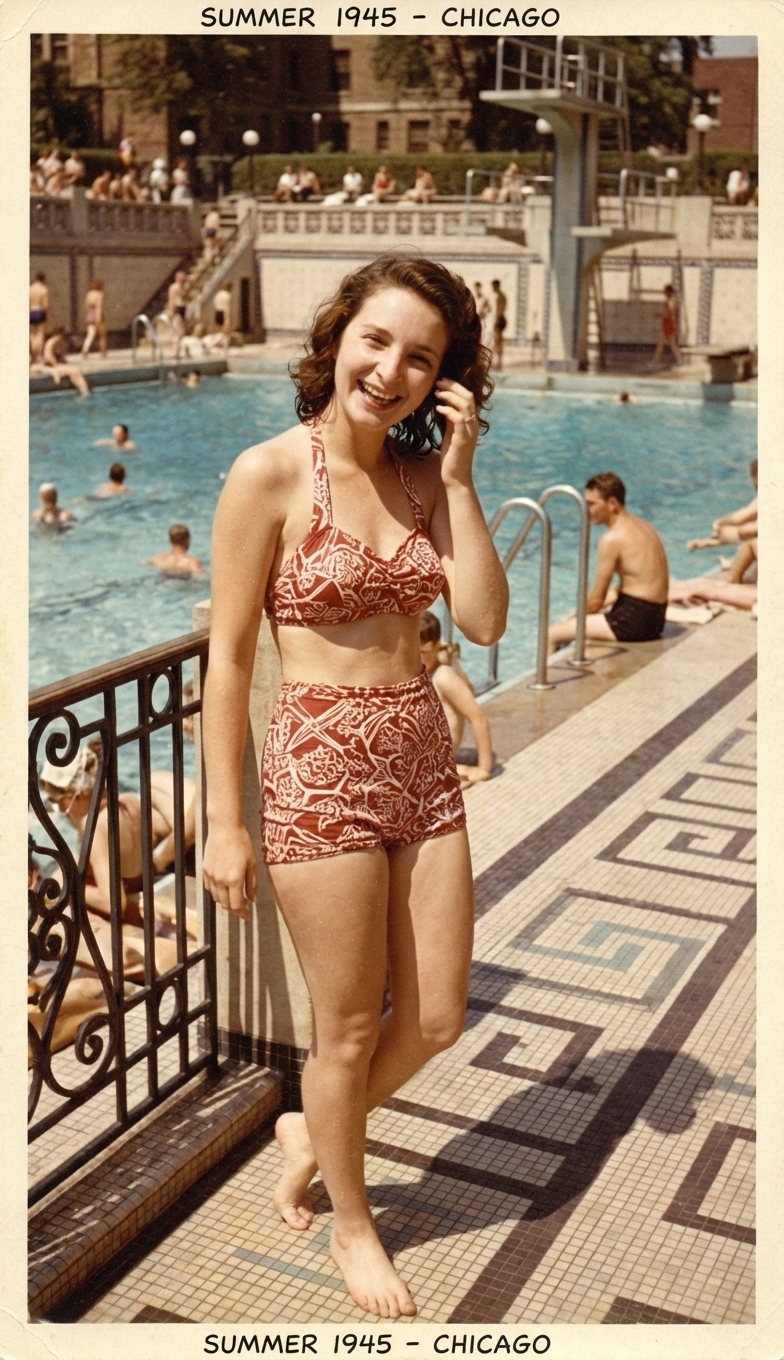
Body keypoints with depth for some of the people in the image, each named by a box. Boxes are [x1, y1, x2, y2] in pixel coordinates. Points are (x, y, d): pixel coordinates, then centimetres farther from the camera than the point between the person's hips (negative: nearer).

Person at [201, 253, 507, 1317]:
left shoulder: (424, 474, 4)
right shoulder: (269, 475, -12)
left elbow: (485, 622, -4)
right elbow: (228, 655, -10)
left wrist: (459, 479, -9)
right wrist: (225, 822, -9)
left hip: (423, 759, 6)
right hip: (320, 767, -6)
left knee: (436, 1020, 15)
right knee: (350, 1028, 10)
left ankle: (311, 1130, 43)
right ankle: (352, 1222, 36)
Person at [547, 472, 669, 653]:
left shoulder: (612, 539, -15)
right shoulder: (641, 525, 12)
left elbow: (596, 599, -12)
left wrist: (572, 619, 6)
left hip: (633, 620, -10)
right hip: (654, 616, 10)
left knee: (551, 634, -8)